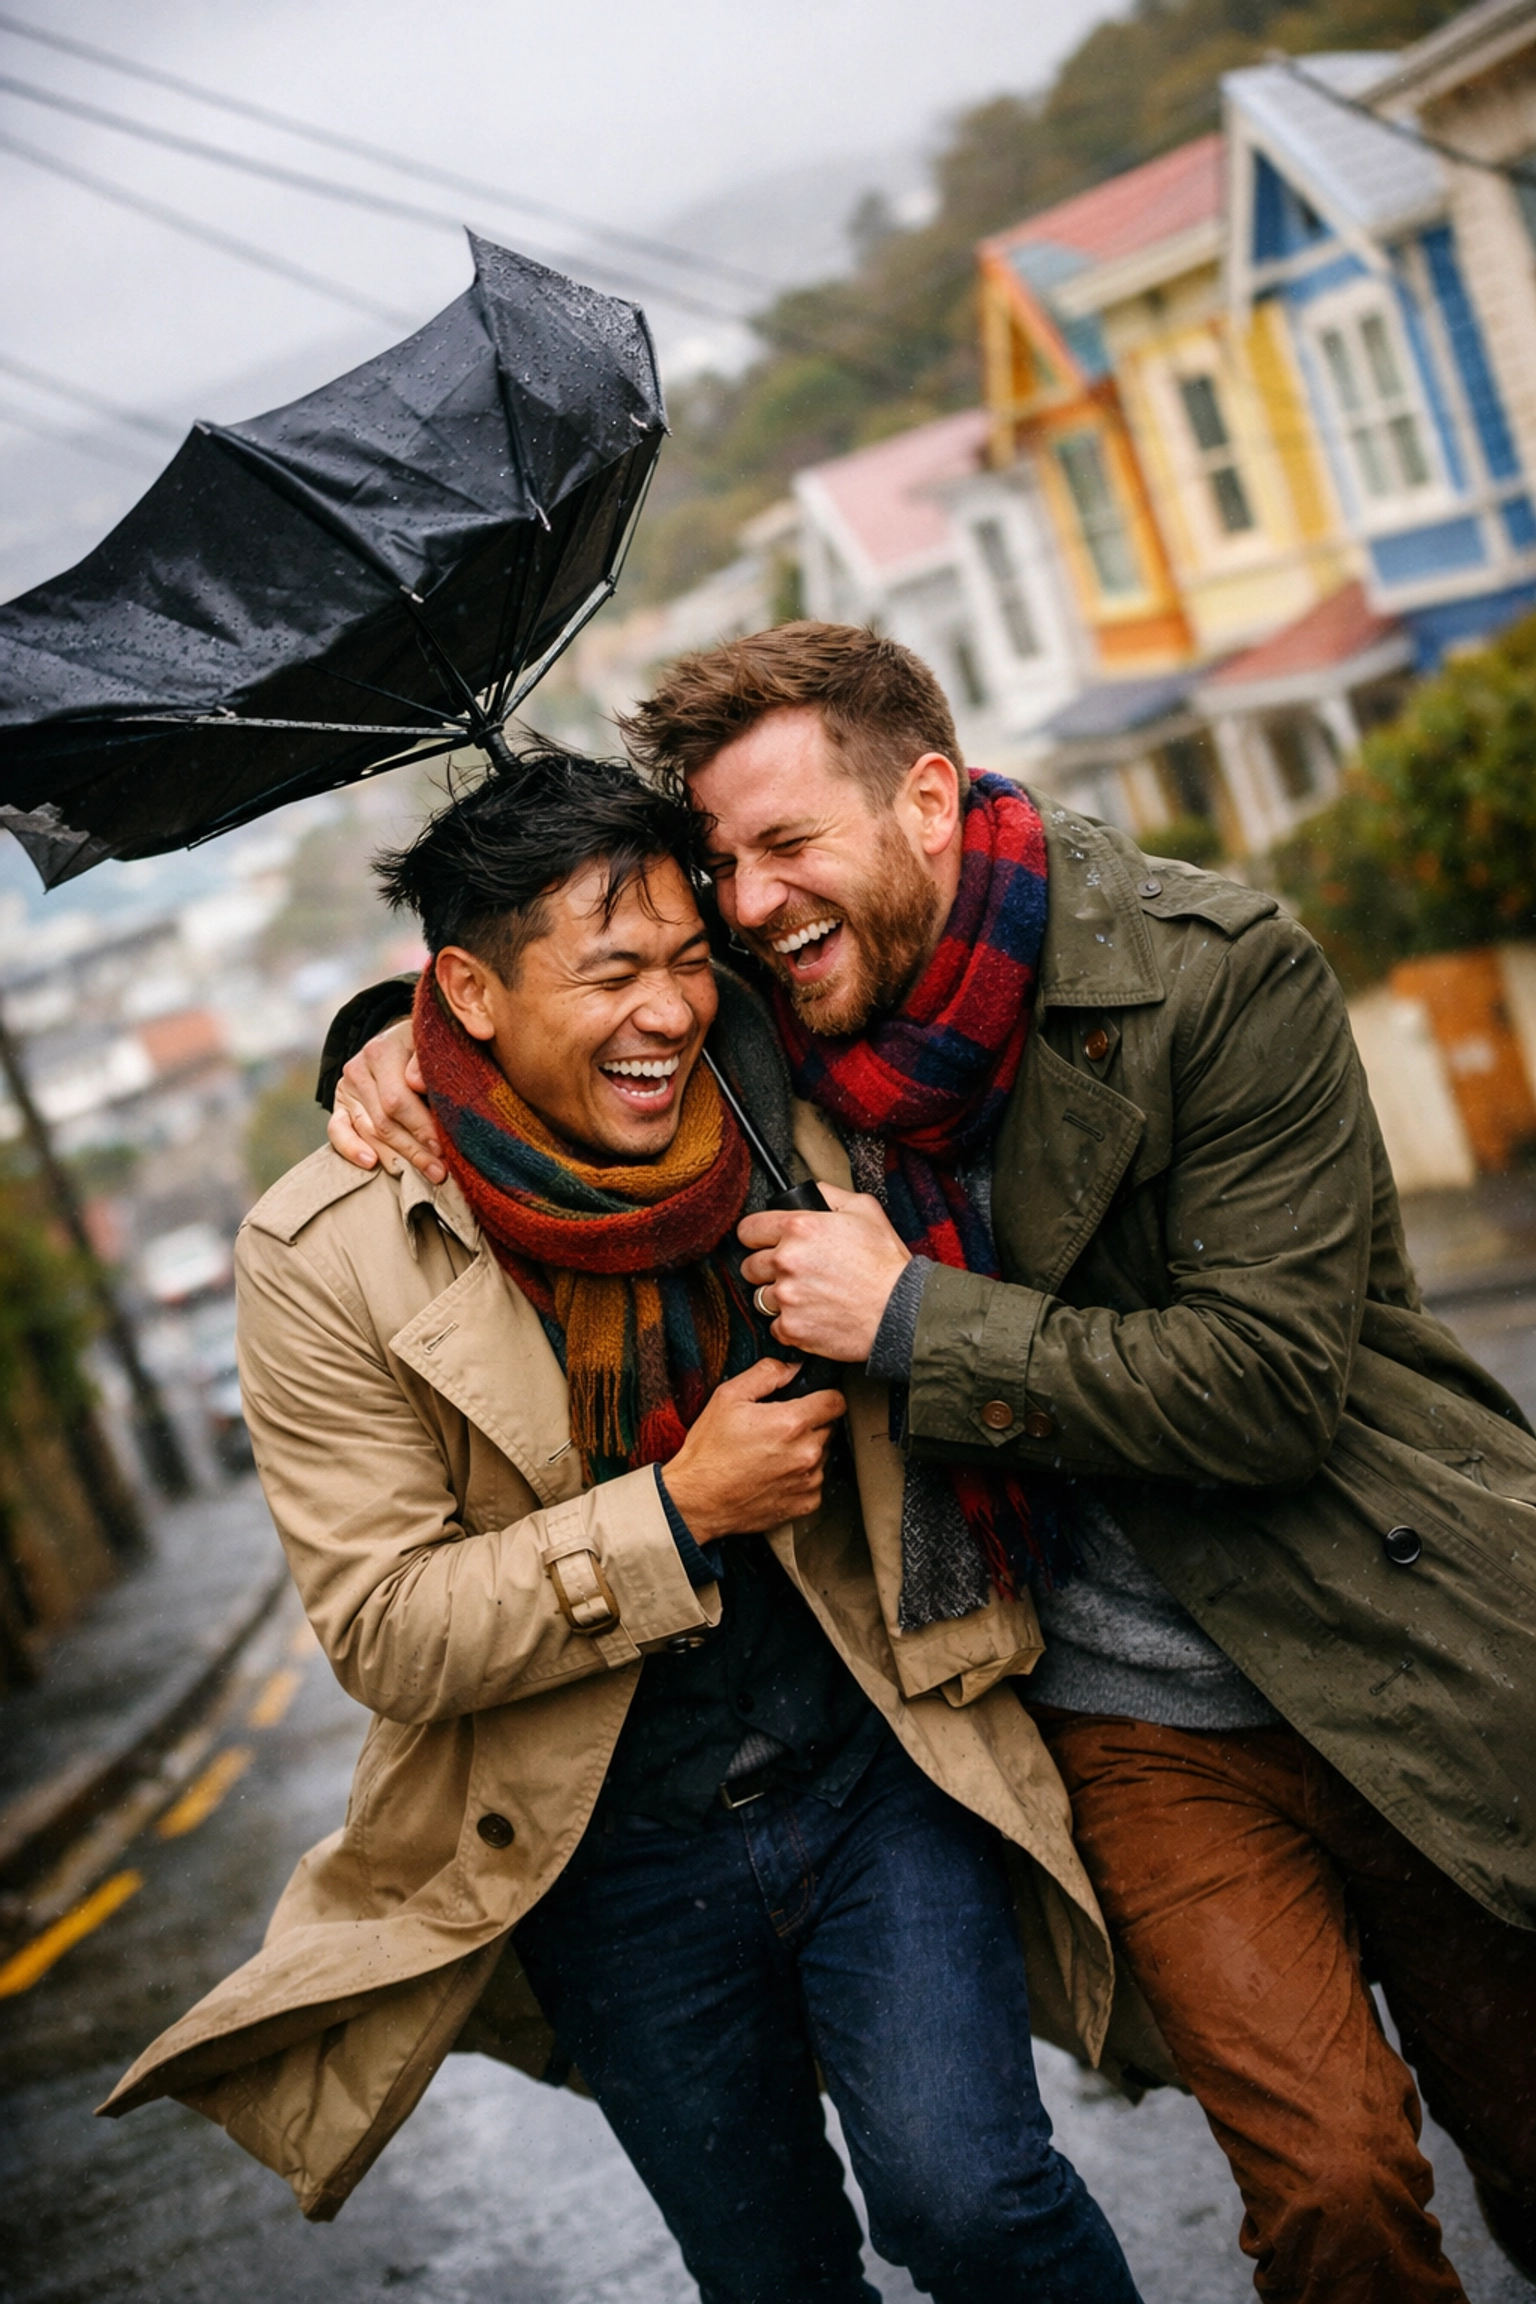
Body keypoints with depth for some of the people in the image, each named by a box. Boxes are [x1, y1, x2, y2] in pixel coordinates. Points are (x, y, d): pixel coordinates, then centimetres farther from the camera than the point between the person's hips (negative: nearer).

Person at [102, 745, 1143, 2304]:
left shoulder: (787, 1116, -6)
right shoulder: (326, 1254, -15)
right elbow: (383, 1633, -16)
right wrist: (679, 1514, -23)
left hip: (873, 1773, 1)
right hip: (616, 1857, 0)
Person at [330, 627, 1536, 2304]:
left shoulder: (1220, 975, -15)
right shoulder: (784, 1025, -2)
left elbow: (1272, 1379, -20)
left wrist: (914, 1318, -21)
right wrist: (419, 1037, -4)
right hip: (1133, 1724, 2)